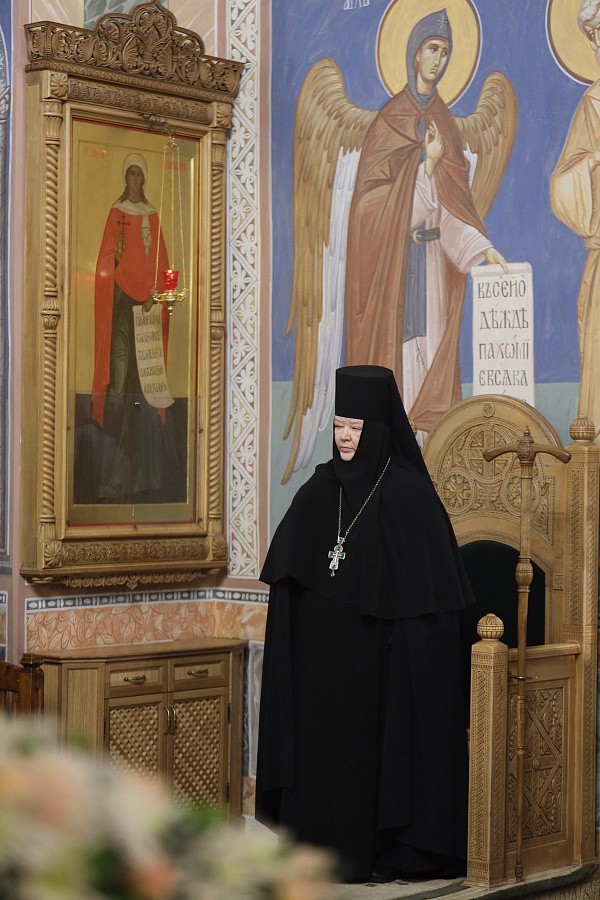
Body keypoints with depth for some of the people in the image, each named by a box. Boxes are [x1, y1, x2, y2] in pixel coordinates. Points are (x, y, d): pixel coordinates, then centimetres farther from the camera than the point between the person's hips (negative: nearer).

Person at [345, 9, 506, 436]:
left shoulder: (443, 120, 13)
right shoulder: (389, 120, -2)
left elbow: (455, 195, 8)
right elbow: (374, 191, -8)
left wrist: (480, 245, -5)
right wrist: (426, 166, -14)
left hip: (433, 254, 5)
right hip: (393, 253, -5)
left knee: (431, 343, 3)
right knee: (396, 336, -7)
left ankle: (428, 431, 6)